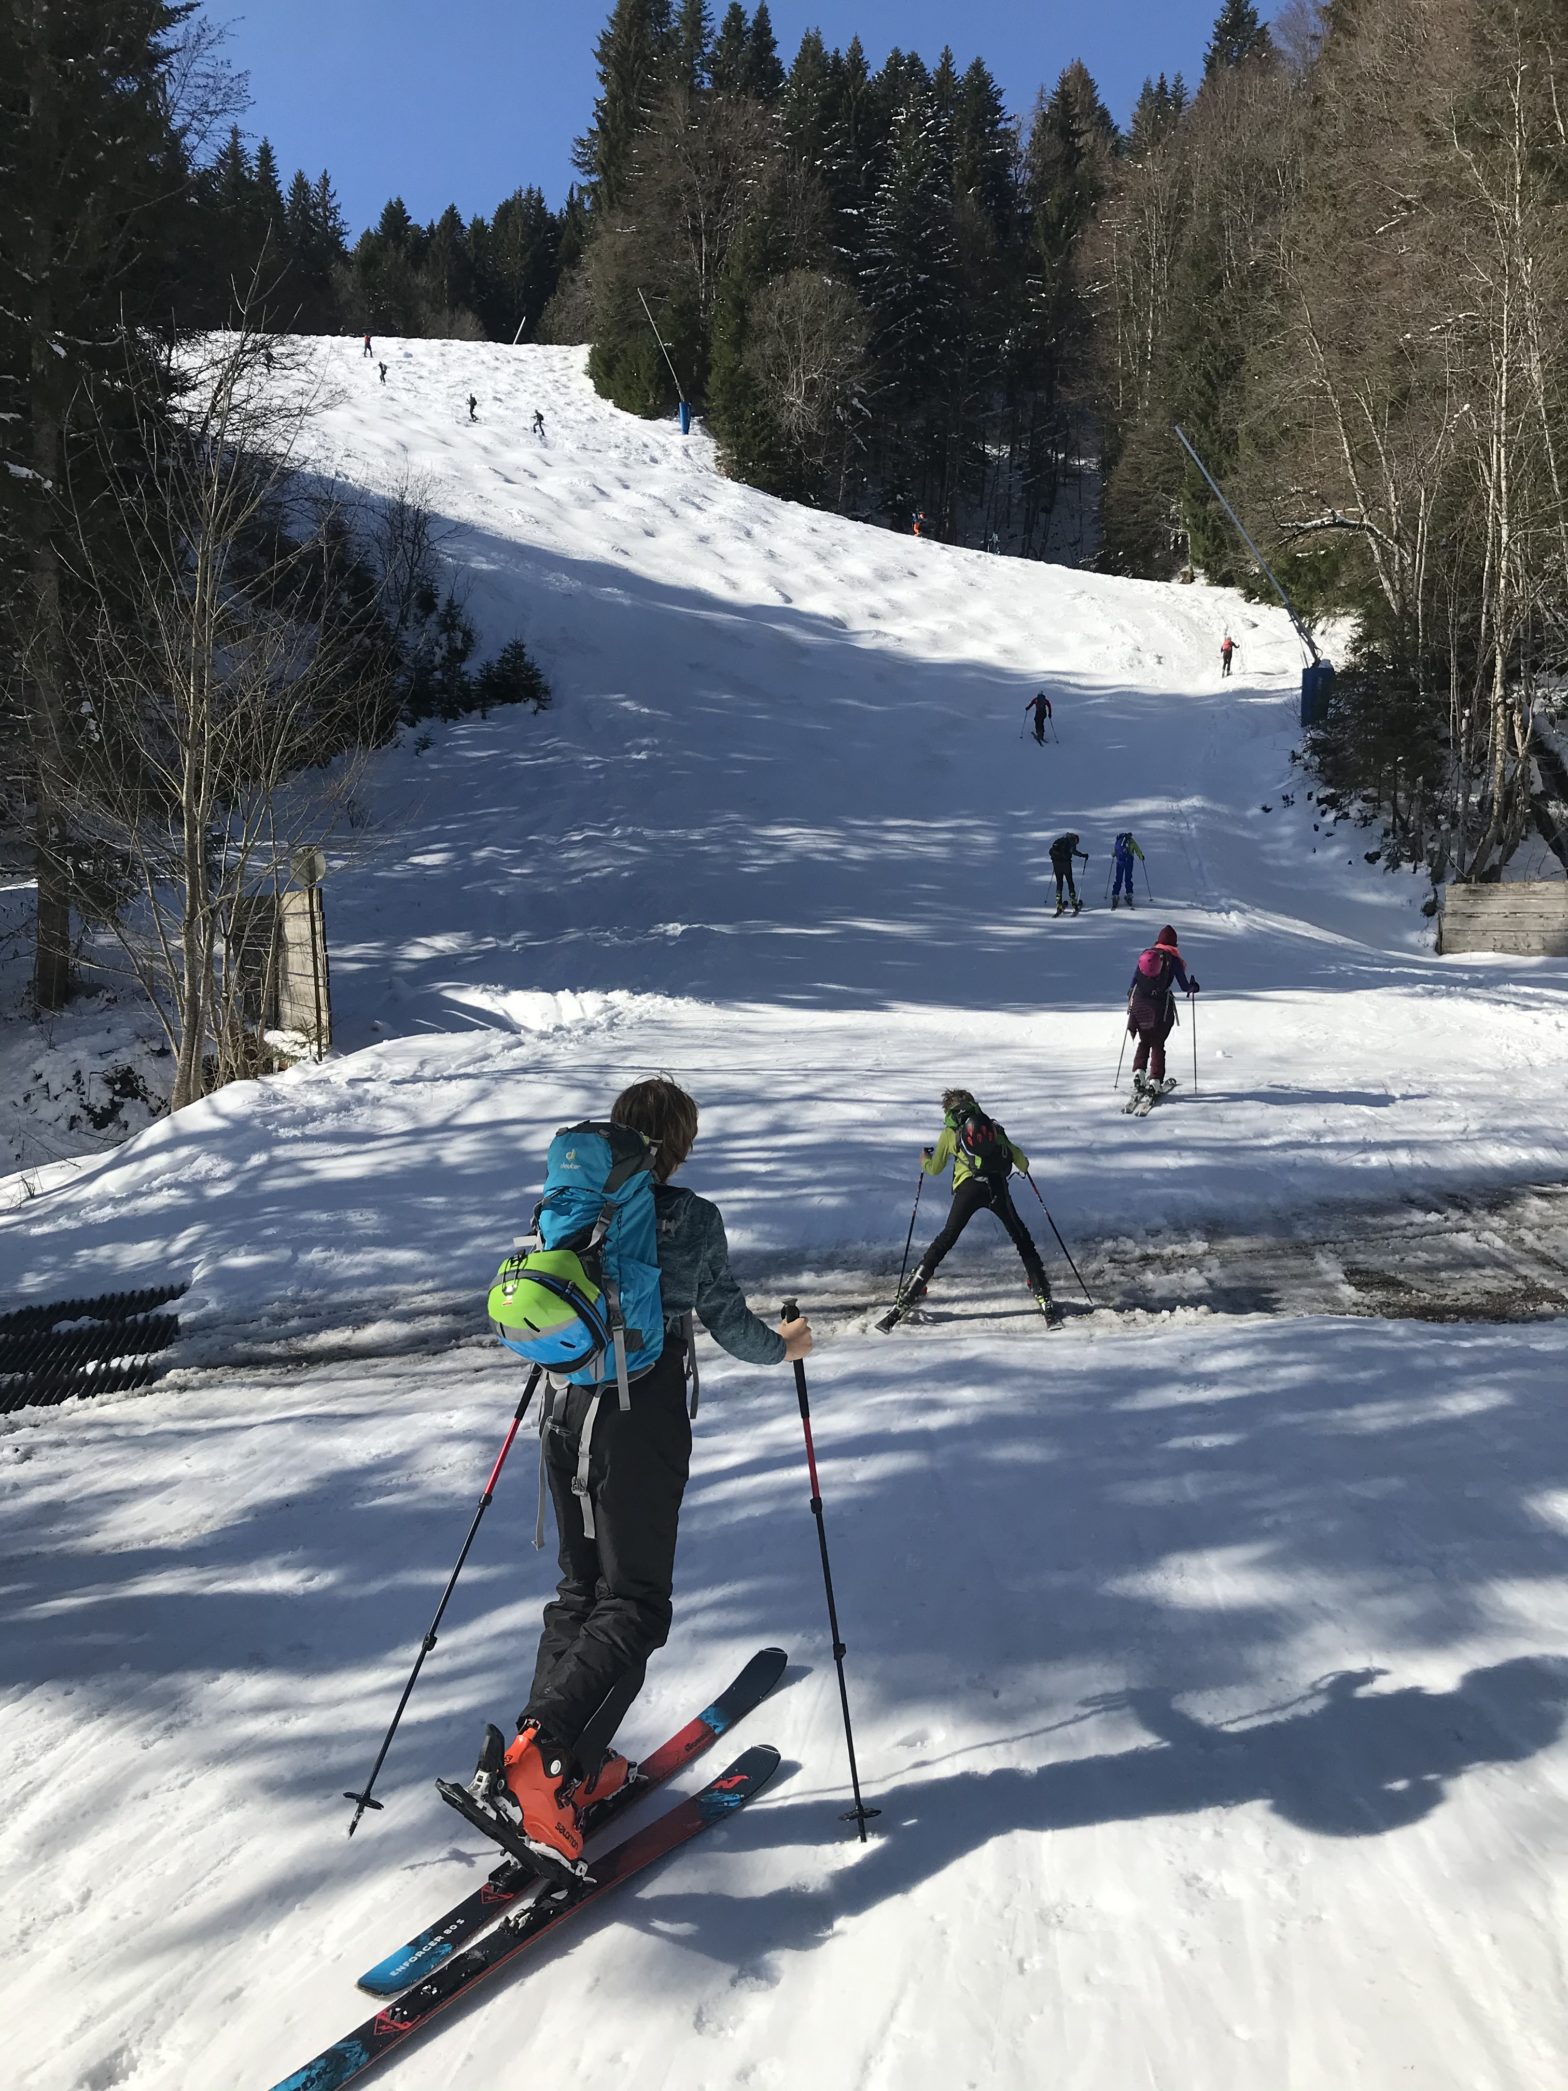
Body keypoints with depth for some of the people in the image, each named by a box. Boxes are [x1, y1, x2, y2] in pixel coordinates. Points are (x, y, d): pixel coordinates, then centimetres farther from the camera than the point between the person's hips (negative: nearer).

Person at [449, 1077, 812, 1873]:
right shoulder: (693, 1218, -7)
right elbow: (726, 1323, -3)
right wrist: (784, 1347, 17)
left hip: (572, 1411, 5)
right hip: (646, 1422, -5)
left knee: (580, 1587, 19)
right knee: (633, 1602, 0)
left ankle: (559, 1760, 14)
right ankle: (544, 1760, -19)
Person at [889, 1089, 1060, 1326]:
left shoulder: (949, 1132, 17)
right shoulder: (993, 1126, 21)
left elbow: (934, 1169, 25)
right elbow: (1019, 1159, 23)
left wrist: (924, 1158, 49)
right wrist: (1023, 1166, 48)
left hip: (968, 1187, -1)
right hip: (997, 1186, 1)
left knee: (946, 1238, 9)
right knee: (1021, 1239, 12)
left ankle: (911, 1292, 7)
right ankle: (1043, 1296, 3)